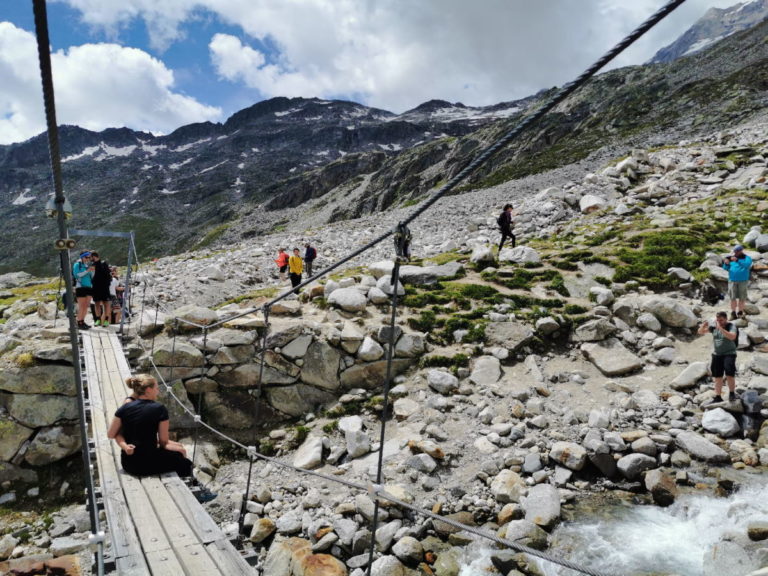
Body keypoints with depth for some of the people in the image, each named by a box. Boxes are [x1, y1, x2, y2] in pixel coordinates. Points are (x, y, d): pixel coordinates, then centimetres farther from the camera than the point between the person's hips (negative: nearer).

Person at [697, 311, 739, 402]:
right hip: (717, 354, 5)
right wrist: (703, 326, -18)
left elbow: (732, 337, -31)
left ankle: (732, 393, 8)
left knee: (729, 374, -15)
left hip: (729, 354, -5)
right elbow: (700, 332, 4)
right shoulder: (713, 326, 0)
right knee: (717, 377, 10)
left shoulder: (731, 326, -11)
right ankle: (718, 397, 20)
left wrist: (720, 328, -37)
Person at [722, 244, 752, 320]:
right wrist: (726, 263, -17)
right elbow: (726, 268, 5)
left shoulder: (747, 258, -2)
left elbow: (747, 264, -24)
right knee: (733, 297, 0)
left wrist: (737, 260, -37)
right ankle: (733, 313, 4)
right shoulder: (732, 258, 6)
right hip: (732, 280, 2)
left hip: (743, 281, -2)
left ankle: (740, 313, 16)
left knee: (741, 298, 4)